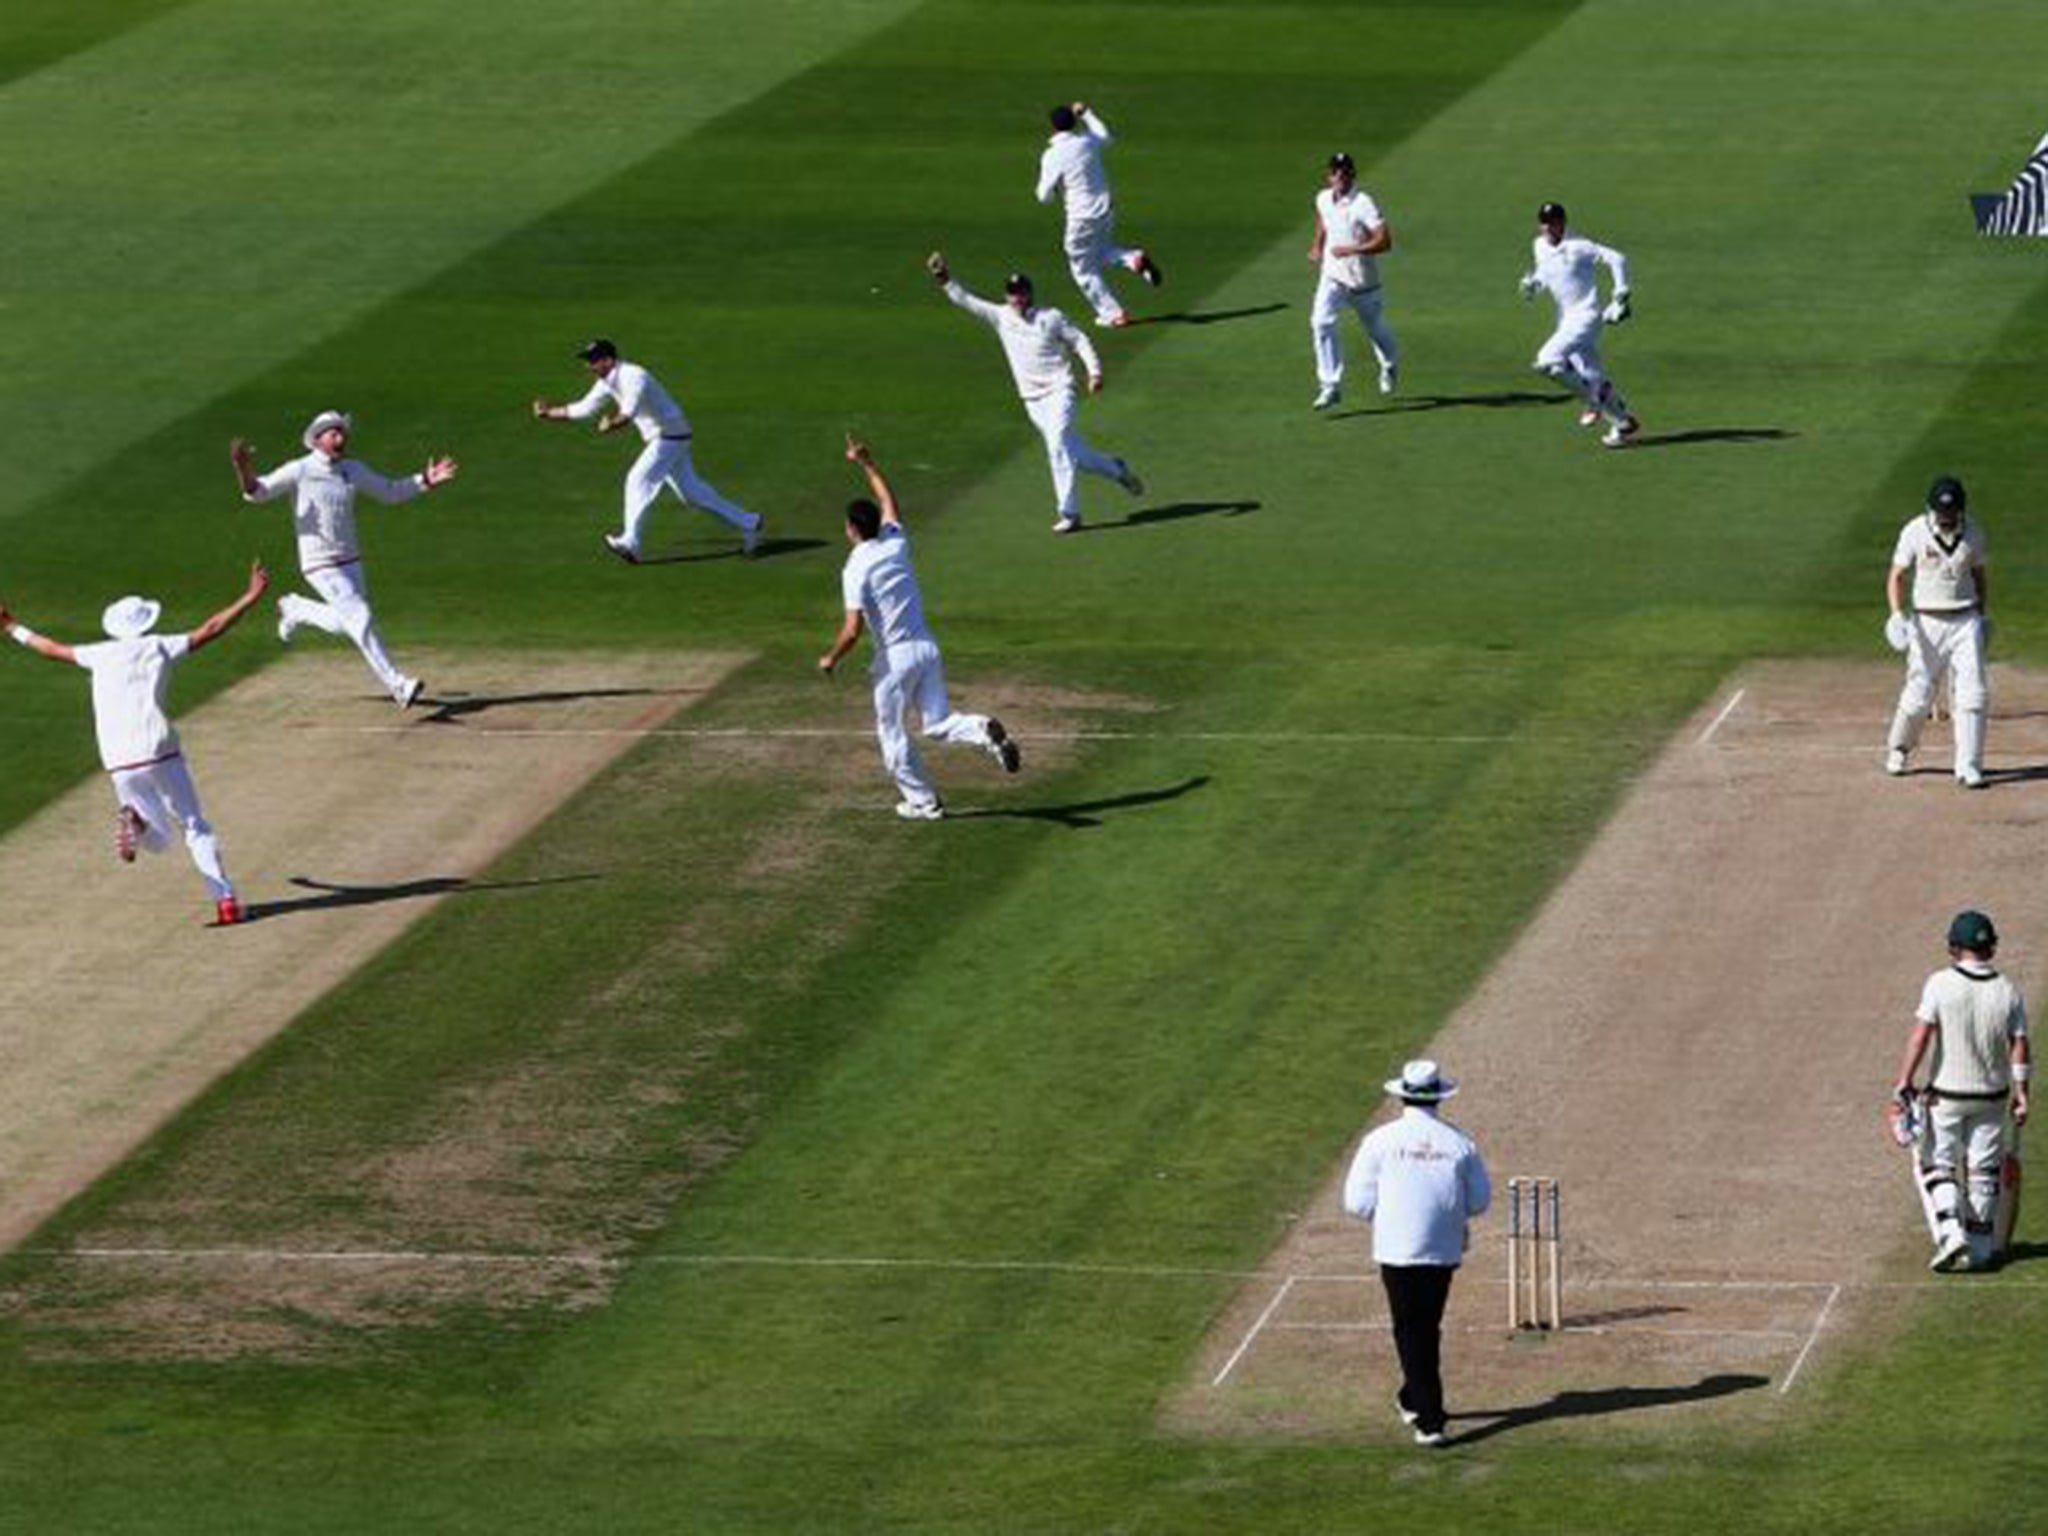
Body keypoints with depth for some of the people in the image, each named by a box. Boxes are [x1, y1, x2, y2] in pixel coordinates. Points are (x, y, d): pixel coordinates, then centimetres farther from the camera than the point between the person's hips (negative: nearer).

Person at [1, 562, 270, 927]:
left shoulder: (102, 654, 14)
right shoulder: (160, 648, 8)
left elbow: (54, 650, 26)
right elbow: (210, 630, 7)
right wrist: (250, 598, 13)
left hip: (119, 762, 2)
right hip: (160, 752, -2)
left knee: (159, 840, 14)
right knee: (195, 827, 6)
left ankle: (134, 822, -22)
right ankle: (225, 900, -8)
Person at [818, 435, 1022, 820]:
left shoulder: (856, 570, -15)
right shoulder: (896, 544, 3)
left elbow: (852, 631, -19)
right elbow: (887, 500, 24)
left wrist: (831, 659, -2)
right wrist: (866, 463, 33)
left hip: (895, 657, -6)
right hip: (928, 647, 6)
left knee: (892, 732, 12)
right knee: (939, 724, 10)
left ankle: (922, 802, 16)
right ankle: (984, 731, -20)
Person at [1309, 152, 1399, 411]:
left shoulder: (1363, 204, -22)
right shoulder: (1323, 200, -2)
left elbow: (1385, 242, -27)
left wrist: (1350, 250, -34)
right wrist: (1317, 247, 10)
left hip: (1361, 280, -4)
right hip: (1332, 275, 4)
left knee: (1374, 328, 17)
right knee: (1320, 322, -19)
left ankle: (1390, 365, 50)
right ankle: (1331, 386, -18)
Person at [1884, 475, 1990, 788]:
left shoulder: (1972, 533, 2)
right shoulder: (1915, 533, -8)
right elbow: (1896, 576, -4)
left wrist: (1982, 616, 16)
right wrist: (1897, 615, -18)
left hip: (1965, 621, 2)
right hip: (1928, 623, -2)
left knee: (1973, 693, -9)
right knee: (1919, 695, 2)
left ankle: (1968, 767, -6)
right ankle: (1898, 749, 29)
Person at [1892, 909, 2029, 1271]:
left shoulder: (1941, 984, -14)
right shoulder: (2008, 992, -5)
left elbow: (1921, 1034, -17)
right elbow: (2019, 1048, -4)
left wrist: (1904, 1082, -14)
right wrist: (2020, 1093, 5)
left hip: (1946, 1094, -3)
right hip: (1992, 1093, 3)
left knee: (1937, 1165, 9)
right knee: (1983, 1173, 13)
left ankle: (1950, 1232, -9)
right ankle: (1980, 1249, 16)